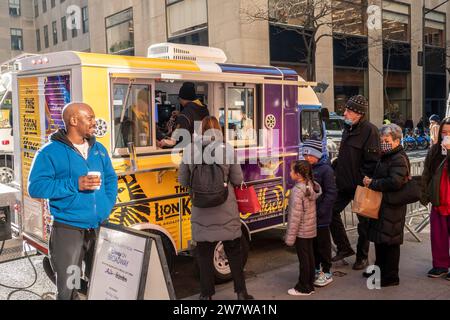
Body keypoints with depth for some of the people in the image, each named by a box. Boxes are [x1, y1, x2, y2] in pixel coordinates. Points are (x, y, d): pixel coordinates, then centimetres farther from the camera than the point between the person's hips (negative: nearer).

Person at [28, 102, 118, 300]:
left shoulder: (99, 149, 10)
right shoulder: (50, 152, -8)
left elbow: (111, 178, 16)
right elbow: (36, 187, -13)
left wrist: (107, 206, 0)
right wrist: (75, 185, -20)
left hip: (99, 228, 5)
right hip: (68, 230, -5)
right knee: (68, 288, 4)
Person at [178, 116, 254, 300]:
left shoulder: (190, 150, -4)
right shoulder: (226, 149, -8)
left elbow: (183, 182, 4)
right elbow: (238, 179, -3)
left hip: (202, 211, 1)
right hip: (226, 210, 0)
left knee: (204, 252, 12)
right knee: (234, 251, 14)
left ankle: (207, 294, 20)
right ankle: (241, 292, 22)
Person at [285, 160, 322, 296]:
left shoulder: (297, 191, -23)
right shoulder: (312, 186, 1)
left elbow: (295, 215, -23)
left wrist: (290, 237, -17)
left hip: (301, 231, -8)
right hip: (311, 229, 8)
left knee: (303, 259, 2)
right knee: (309, 256, 15)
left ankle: (303, 288, 13)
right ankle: (310, 284, 26)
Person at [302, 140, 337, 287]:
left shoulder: (326, 169, -12)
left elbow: (331, 193, -15)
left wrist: (321, 211, -20)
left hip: (321, 216, -6)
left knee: (323, 243, 6)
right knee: (312, 242, 16)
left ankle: (326, 273, 18)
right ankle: (316, 269, 31)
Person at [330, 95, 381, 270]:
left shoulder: (369, 131, -15)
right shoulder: (348, 128, 11)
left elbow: (372, 161, -19)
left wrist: (364, 180, -21)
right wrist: (334, 166, 9)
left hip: (360, 185, -8)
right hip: (344, 182, 8)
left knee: (363, 221, 7)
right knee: (332, 211, 8)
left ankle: (362, 257, 24)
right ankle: (344, 248, 24)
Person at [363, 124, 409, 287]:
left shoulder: (399, 159, -16)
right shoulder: (385, 157, 15)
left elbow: (395, 182, -29)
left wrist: (372, 183, -20)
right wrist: (369, 180, 12)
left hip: (392, 207, -10)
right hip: (381, 205, 10)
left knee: (390, 242, -1)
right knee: (379, 239, 19)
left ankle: (391, 277, 12)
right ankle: (380, 269, 34)